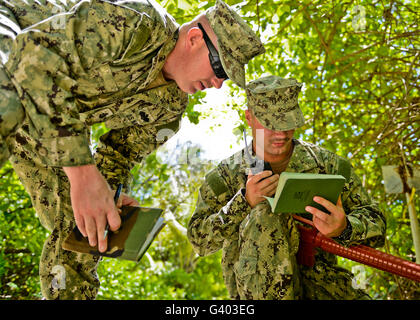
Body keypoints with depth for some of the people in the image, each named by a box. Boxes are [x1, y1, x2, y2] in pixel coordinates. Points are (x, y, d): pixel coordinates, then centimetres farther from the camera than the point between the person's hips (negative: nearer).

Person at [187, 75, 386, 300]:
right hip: (255, 288, 2)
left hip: (320, 282, -1)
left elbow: (376, 224, 3)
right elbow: (199, 240, -5)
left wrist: (344, 229, -22)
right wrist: (244, 201, -21)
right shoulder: (225, 175, 3)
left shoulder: (326, 163, 5)